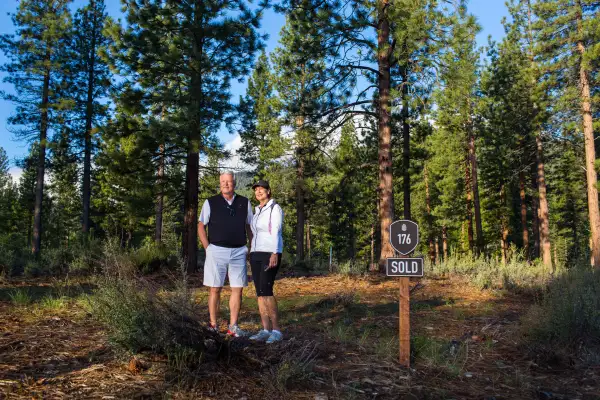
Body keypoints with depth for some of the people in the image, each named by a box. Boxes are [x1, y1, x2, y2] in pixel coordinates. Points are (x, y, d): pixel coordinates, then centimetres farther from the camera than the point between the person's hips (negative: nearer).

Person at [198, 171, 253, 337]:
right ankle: (213, 326, 12)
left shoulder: (245, 203, 7)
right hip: (217, 251, -2)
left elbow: (249, 226, 13)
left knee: (237, 289, 3)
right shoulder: (210, 203, 1)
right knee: (215, 289, 2)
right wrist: (208, 248, -3)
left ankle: (233, 326, 11)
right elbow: (201, 226, 4)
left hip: (238, 252, 2)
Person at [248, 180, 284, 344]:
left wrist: (275, 254, -26)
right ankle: (266, 330, 5)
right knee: (260, 292, 2)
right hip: (257, 254, 8)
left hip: (271, 253, -8)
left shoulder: (275, 208, -6)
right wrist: (252, 256, 17)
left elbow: (276, 232, -16)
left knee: (265, 290, -18)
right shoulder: (257, 211, 18)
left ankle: (276, 330, -11)